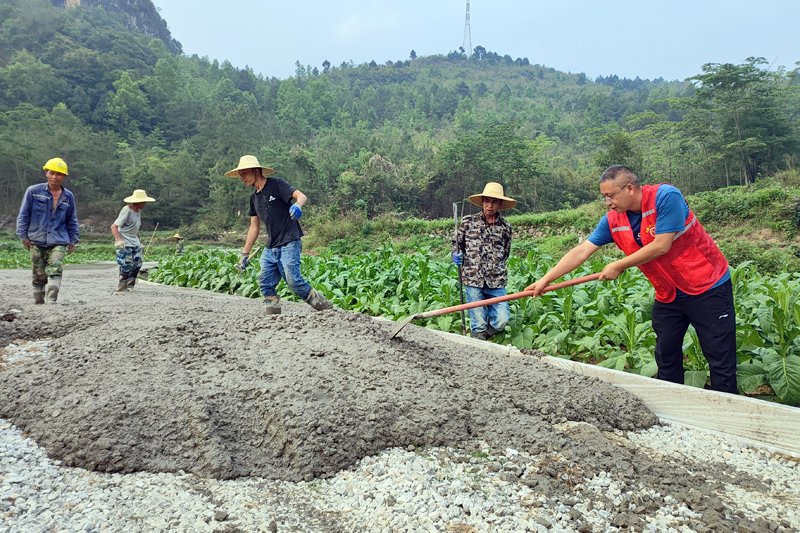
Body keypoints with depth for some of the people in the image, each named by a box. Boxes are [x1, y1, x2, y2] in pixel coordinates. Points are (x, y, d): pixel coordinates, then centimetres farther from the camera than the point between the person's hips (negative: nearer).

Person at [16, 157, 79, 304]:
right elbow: (23, 215, 8)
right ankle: (38, 302, 17)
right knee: (39, 275, 4)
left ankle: (52, 300, -22)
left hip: (59, 242, 0)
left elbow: (72, 220, 19)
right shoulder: (33, 191, 4)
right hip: (36, 242, 0)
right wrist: (23, 235, 3)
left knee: (55, 270, -20)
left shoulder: (68, 196, 10)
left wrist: (73, 240, 14)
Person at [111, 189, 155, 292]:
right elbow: (114, 226, -18)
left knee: (137, 264, 5)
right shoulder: (127, 210, -16)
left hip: (135, 243, 8)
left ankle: (130, 286, 18)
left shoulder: (138, 211, 10)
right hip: (125, 244, -8)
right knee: (126, 266, -7)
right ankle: (121, 289, 3)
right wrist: (119, 240, -28)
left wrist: (139, 240, 23)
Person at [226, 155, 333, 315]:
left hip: (289, 243, -7)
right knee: (265, 283, -4)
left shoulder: (277, 184, -3)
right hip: (270, 247, 7)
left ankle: (324, 306, 4)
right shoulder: (254, 197, 18)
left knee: (293, 280, -13)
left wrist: (297, 205, -40)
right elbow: (254, 227, 22)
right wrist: (245, 253, 20)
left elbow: (301, 196, -16)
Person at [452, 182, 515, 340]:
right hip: (473, 279, -1)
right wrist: (456, 255, -4)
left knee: (501, 321, -6)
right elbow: (457, 242, 15)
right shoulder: (468, 221, 4)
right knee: (478, 324, 1)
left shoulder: (505, 226, 8)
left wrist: (496, 269, 12)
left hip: (496, 281, 2)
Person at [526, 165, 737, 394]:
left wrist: (619, 266, -15)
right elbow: (581, 252, -4)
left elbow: (661, 246, -25)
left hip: (708, 289, -6)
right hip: (668, 295, 6)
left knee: (720, 360, 0)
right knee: (666, 359, 11)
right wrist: (545, 280, -9)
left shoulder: (666, 197, -21)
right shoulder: (613, 220, -4)